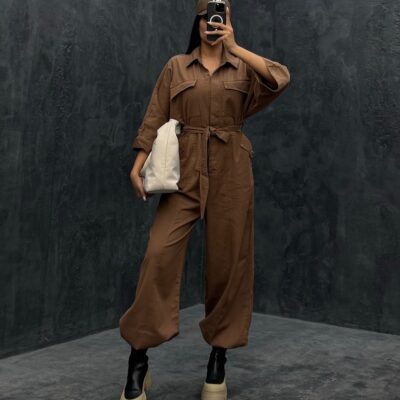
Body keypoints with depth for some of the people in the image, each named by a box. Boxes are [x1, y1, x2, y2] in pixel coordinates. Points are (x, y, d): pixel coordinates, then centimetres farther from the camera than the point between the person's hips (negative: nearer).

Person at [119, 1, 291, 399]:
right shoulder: (176, 67, 11)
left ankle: (218, 358, 17)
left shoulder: (243, 69, 11)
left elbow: (281, 78, -9)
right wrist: (138, 165, -6)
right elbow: (154, 120, 6)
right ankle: (138, 360, -1)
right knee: (159, 254, -12)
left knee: (228, 261, 3)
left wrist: (235, 48, -10)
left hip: (231, 172, 1)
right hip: (184, 170, -1)